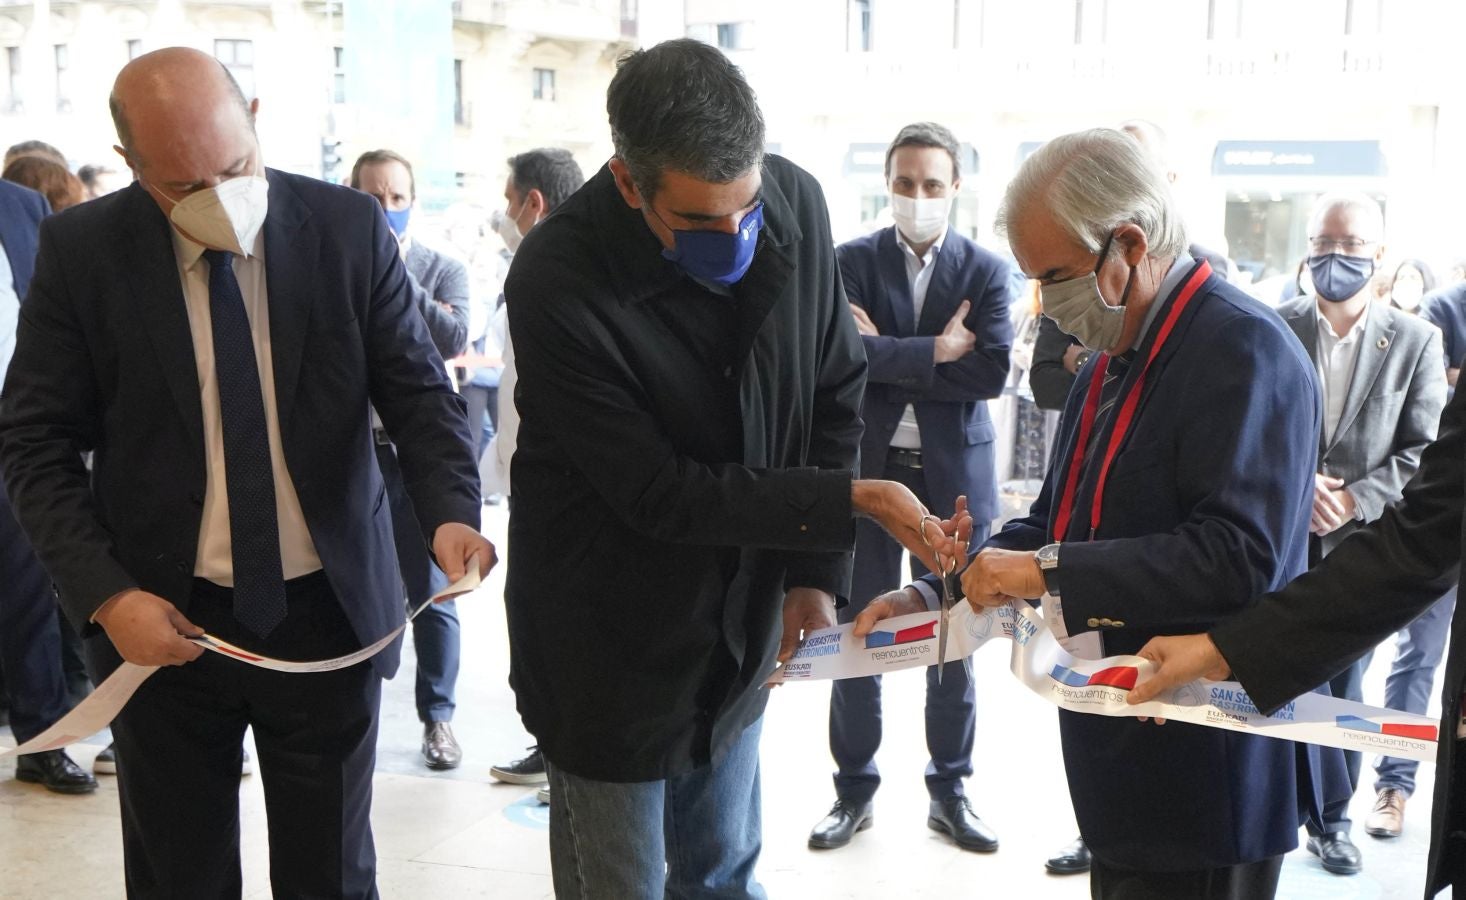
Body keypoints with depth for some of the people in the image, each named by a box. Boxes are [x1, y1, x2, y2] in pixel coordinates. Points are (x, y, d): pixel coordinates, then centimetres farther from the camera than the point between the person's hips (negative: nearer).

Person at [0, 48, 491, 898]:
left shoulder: (351, 228, -5)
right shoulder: (82, 249, -5)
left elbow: (420, 391, -2)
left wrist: (451, 510, -21)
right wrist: (105, 594, -14)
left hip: (330, 613, 0)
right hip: (165, 621, 0)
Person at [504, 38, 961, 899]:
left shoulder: (798, 205, -11)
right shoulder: (557, 281, -26)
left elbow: (835, 393, 0)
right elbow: (660, 493, -23)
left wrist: (816, 571, -6)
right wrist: (850, 501, -24)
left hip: (740, 630, 4)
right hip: (612, 651, -4)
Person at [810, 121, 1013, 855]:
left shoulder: (986, 270, 0)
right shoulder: (852, 261, 0)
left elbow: (990, 371, -14)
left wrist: (885, 352, -14)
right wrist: (934, 352, -16)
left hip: (953, 476, 0)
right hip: (867, 471, 0)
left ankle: (949, 790, 23)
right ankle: (855, 789, 21)